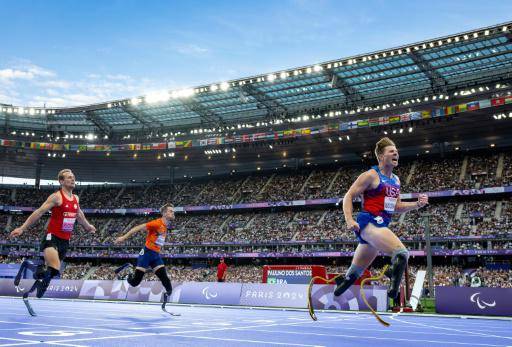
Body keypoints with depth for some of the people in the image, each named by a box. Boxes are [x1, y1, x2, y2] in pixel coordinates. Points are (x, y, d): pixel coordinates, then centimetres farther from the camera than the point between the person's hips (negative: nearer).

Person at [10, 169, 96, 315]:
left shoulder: (76, 199, 12)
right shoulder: (56, 197, -10)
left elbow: (79, 214, 32)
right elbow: (38, 212, -13)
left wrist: (88, 226, 47)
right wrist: (22, 228, -18)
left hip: (65, 240, 7)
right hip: (52, 237, -7)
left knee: (52, 272, 10)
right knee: (53, 270, -24)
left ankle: (28, 294, 27)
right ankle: (26, 265, 2)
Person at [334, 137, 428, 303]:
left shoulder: (396, 180, 18)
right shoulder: (371, 175, -5)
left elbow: (397, 207, 25)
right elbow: (348, 197, -6)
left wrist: (417, 204, 9)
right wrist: (349, 220, -20)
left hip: (382, 225, 9)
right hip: (369, 222, -9)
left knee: (354, 272, 15)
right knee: (402, 253, -27)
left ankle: (332, 294, 29)